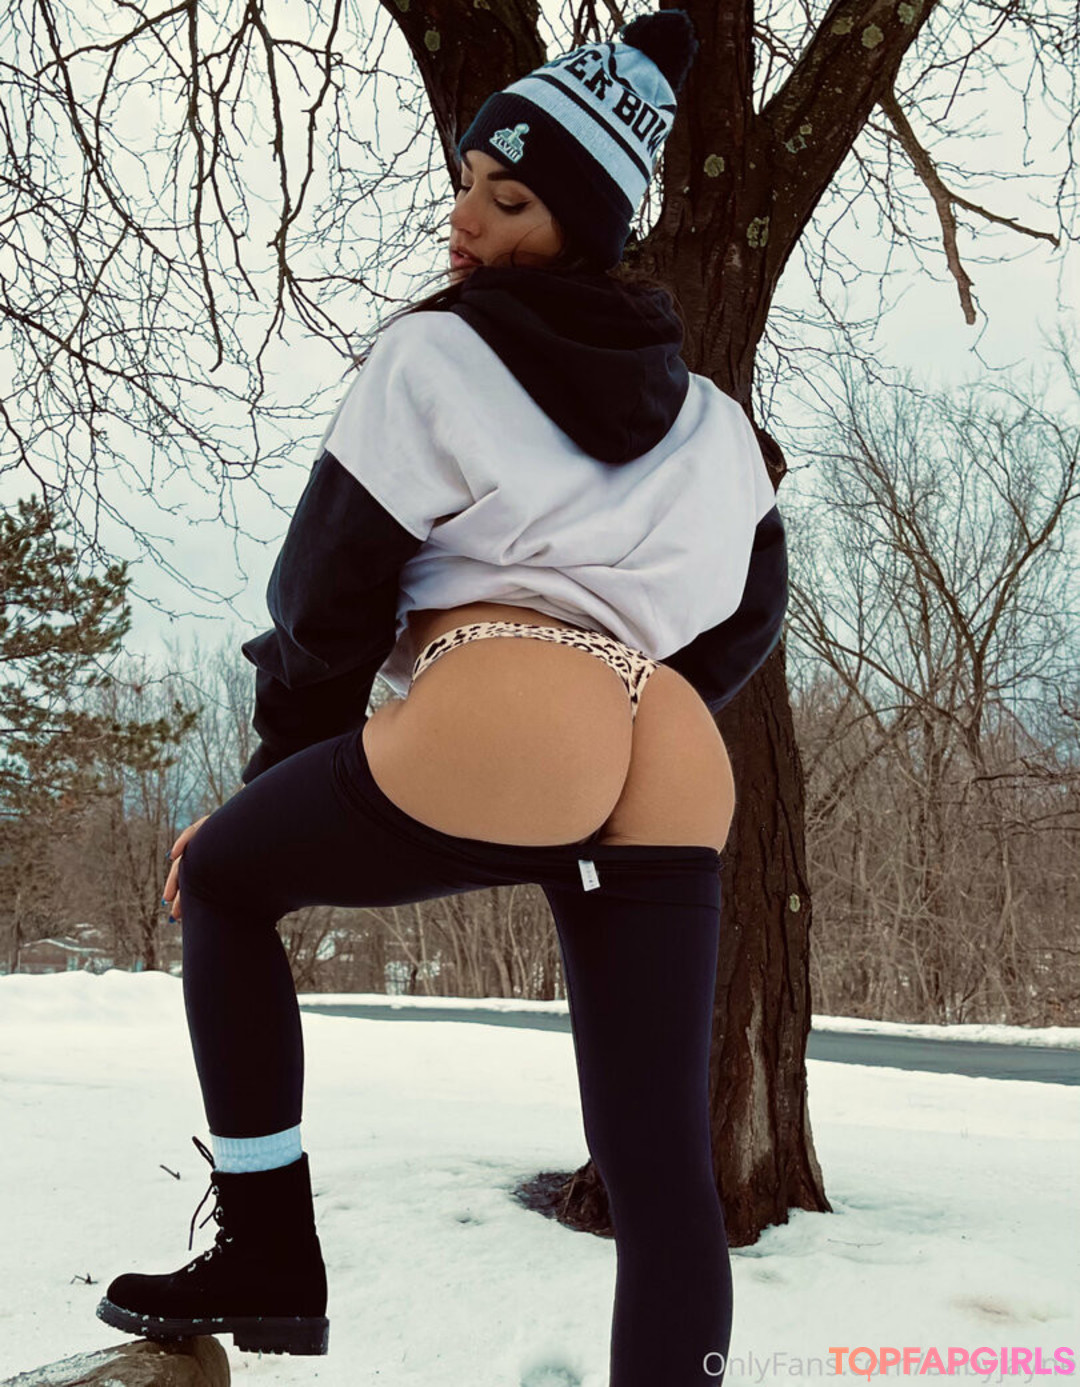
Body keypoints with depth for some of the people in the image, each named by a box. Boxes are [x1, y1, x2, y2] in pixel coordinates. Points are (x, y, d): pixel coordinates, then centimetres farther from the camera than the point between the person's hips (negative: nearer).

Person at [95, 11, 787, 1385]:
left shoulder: (436, 353, 6)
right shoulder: (707, 415, 22)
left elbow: (328, 600, 5)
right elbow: (750, 614, 28)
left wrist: (274, 777, 18)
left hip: (485, 734, -5)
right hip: (672, 777, 6)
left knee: (222, 878, 21)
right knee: (660, 1161, 7)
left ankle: (265, 1262, 20)